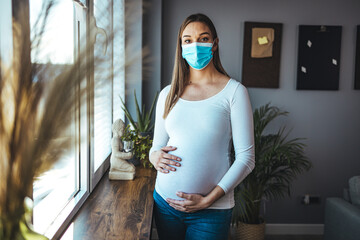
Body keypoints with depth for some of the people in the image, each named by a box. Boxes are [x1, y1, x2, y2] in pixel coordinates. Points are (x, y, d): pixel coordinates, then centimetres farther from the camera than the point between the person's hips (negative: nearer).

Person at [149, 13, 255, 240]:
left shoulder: (234, 91, -6)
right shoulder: (168, 94, 6)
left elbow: (246, 158, -8)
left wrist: (208, 200, -13)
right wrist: (154, 156, -9)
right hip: (165, 201, 4)